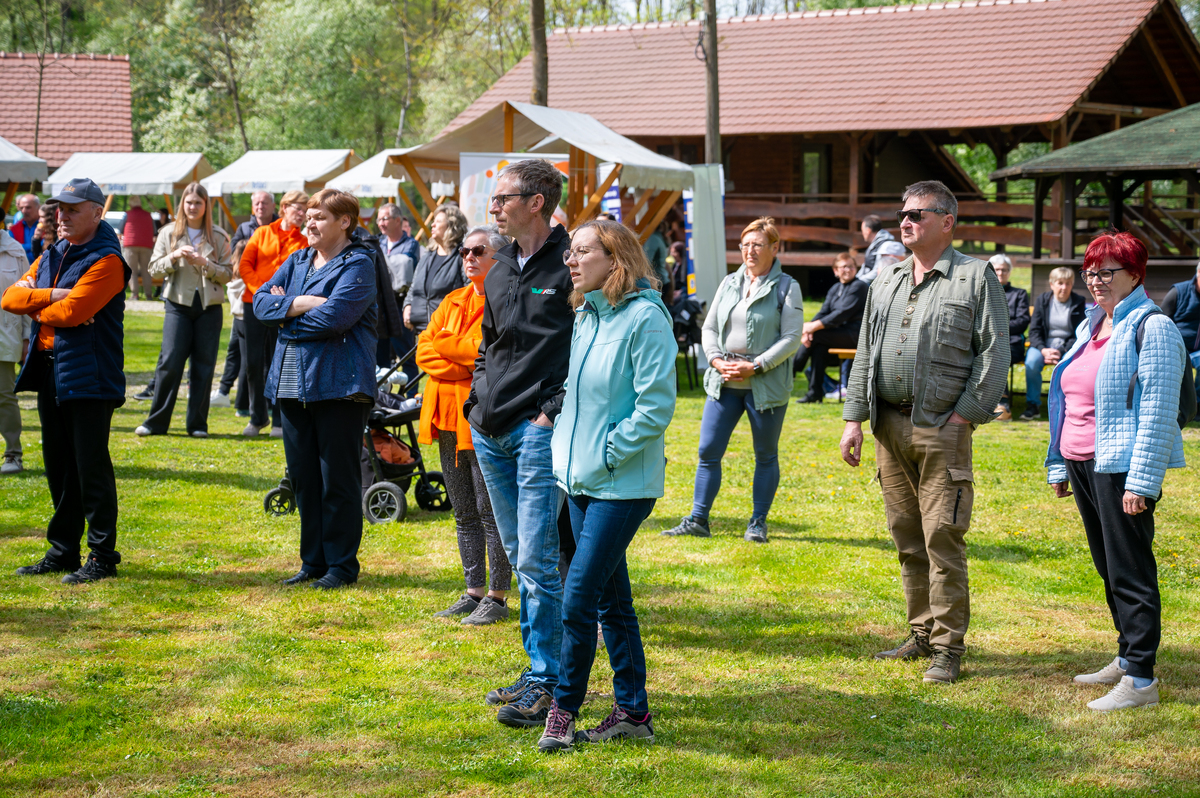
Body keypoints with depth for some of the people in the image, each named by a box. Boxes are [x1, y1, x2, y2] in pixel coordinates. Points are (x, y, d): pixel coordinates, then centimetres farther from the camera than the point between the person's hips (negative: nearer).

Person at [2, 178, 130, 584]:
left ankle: (102, 556, 3)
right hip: (49, 372, 8)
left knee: (91, 467, -4)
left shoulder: (105, 261, -11)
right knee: (58, 464, 13)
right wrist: (50, 296, -12)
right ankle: (63, 551, 22)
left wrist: (34, 305, -3)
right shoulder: (51, 256, 16)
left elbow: (72, 311, -21)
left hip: (89, 378, -8)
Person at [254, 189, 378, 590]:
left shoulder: (358, 264, -6)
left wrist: (286, 312, -6)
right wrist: (303, 303, -11)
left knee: (338, 478, -1)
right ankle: (313, 561, 20)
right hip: (292, 383, 7)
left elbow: (333, 317, -20)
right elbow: (261, 301, 6)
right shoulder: (298, 260, 16)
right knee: (303, 477, 11)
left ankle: (342, 564, 8)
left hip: (338, 385, -7)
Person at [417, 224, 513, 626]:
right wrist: (468, 366, -9)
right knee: (464, 513, 12)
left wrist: (446, 342, -7)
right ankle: (473, 592, 19)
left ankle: (497, 597, 4)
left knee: (491, 512, -3)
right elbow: (424, 352, 6)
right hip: (448, 417, 7)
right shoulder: (453, 301, 16)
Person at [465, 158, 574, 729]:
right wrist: (477, 403, 13)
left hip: (540, 430, -8)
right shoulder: (499, 272, 16)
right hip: (491, 431, 8)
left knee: (536, 560, -9)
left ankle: (548, 683, -2)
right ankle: (539, 669, 21)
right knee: (520, 556, 13)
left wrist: (557, 410, -16)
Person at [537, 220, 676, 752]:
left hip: (624, 483, -8)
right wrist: (568, 445, 11)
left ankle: (563, 708, 5)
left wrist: (605, 456, -16)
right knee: (611, 597, 12)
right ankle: (632, 710, 20)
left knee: (578, 598, -9)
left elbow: (656, 407, -18)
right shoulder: (585, 317, 11)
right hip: (581, 479, 8)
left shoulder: (644, 318, -14)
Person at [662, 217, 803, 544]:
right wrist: (717, 360, -6)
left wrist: (755, 366, -16)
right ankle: (697, 519, 7)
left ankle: (758, 523, 18)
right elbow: (709, 327, 12)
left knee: (766, 455, 7)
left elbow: (791, 338, -9)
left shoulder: (786, 288, -3)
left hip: (766, 384, -4)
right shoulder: (729, 283, 11)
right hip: (724, 382, 4)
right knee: (708, 451, 0)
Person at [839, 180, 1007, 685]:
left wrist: (965, 414, -11)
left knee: (942, 538, -6)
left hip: (942, 427, -6)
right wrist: (853, 419, 11)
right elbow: (865, 354, 19)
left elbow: (993, 354, -5)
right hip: (889, 425, 6)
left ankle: (947, 646, 0)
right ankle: (921, 634, 21)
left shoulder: (976, 277, -1)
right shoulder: (886, 283, 17)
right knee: (906, 537, 10)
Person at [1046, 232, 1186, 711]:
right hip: (1083, 464, 9)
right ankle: (1127, 659, 24)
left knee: (1130, 572, -7)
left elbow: (1158, 412, -15)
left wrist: (1141, 481, -20)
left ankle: (1141, 679, -5)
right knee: (1108, 568, 14)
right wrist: (1059, 464, 20)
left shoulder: (1151, 327, -10)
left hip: (1121, 468, -9)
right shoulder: (1090, 327, 17)